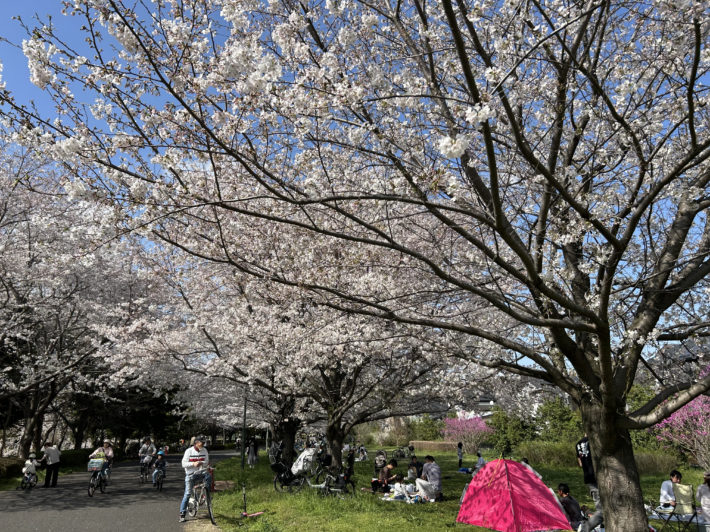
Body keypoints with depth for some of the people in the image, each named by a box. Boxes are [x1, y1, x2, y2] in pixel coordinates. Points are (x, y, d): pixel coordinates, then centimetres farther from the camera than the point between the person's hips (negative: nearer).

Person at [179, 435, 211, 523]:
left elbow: (207, 462, 1)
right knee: (187, 493, -6)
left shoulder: (204, 451, 1)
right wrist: (193, 464, -26)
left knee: (208, 475, -30)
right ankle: (182, 514, 4)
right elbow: (183, 464, -10)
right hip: (190, 474, -2)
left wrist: (201, 463, -22)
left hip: (200, 472, 2)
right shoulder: (189, 451, -8)